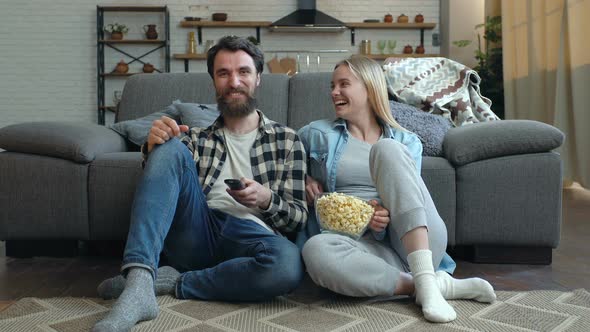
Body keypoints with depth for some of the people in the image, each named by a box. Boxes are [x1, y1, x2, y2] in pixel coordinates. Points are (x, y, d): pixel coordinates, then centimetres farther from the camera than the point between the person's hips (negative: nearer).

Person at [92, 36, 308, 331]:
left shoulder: (287, 140, 15)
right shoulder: (196, 139, 20)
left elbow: (298, 217, 10)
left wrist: (267, 199, -13)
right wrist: (153, 147, -13)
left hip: (249, 237, -1)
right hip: (195, 232, 2)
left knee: (289, 263, -36)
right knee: (171, 147, -20)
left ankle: (171, 282, -17)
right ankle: (139, 280, -34)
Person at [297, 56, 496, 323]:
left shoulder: (406, 141, 15)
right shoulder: (317, 134, 16)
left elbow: (406, 192, 5)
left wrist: (386, 214, -18)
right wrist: (304, 179, 8)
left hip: (418, 245, 0)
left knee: (387, 149, -23)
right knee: (315, 250, -37)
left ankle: (425, 279, -33)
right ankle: (440, 284, -24)